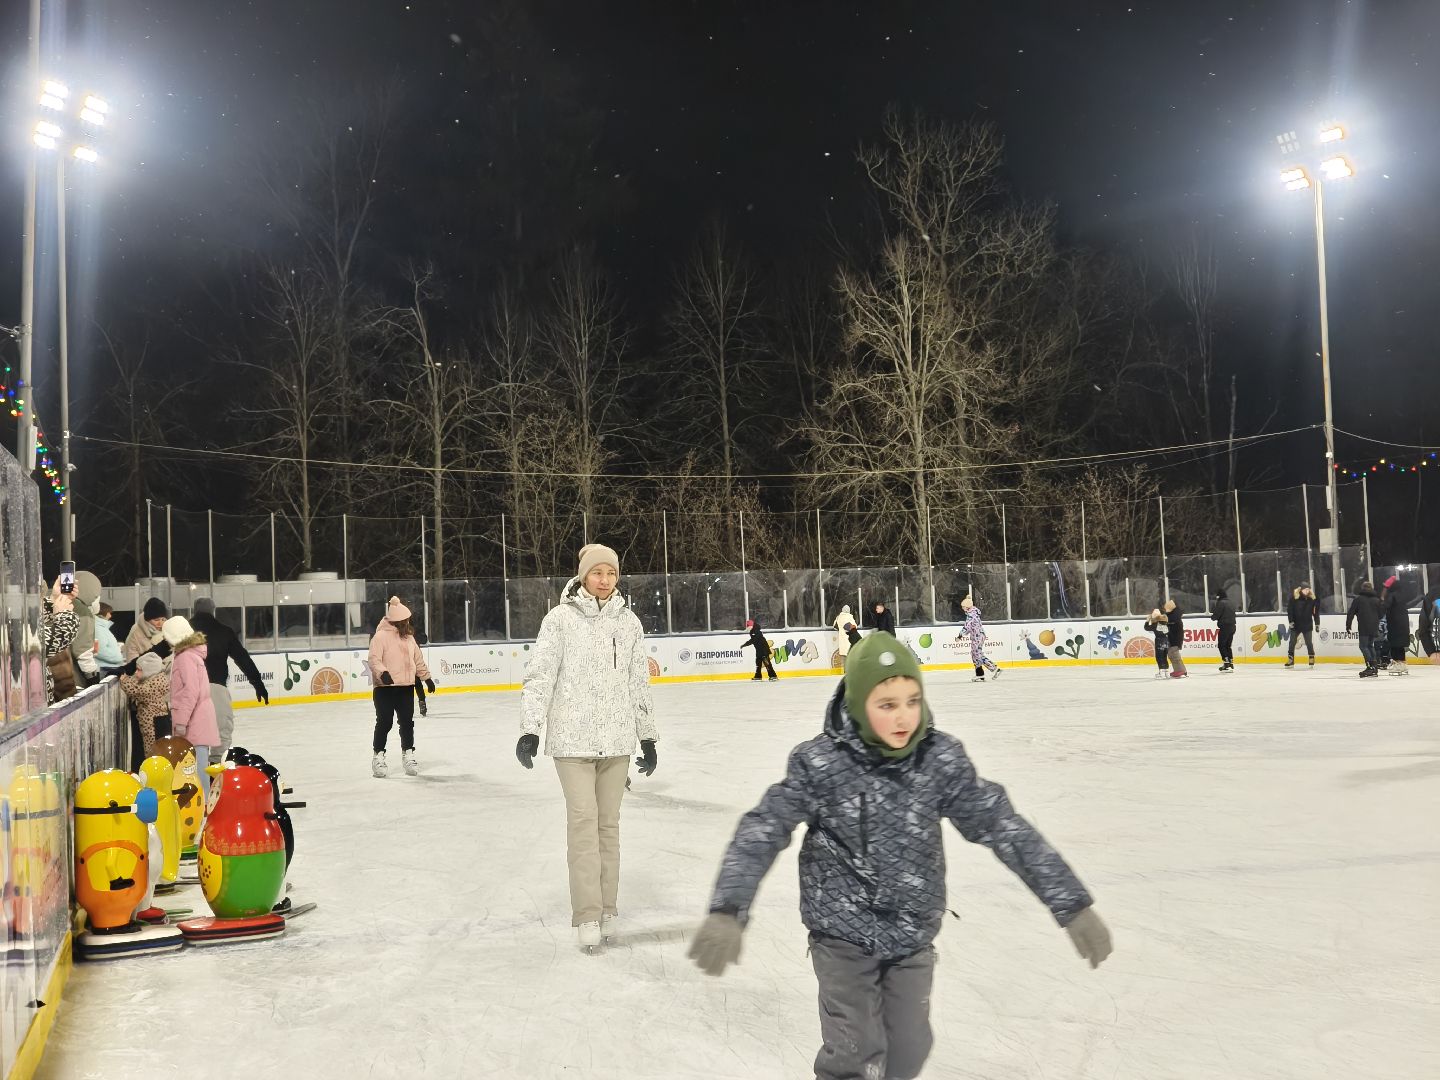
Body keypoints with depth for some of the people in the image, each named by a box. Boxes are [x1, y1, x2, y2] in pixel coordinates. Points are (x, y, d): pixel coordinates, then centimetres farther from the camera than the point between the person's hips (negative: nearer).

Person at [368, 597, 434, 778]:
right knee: (385, 722, -2)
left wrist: (427, 677, 22)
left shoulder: (408, 636, 12)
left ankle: (408, 755, 19)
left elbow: (418, 659, 20)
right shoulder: (381, 636, -11)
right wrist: (383, 673, -36)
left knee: (407, 722, 8)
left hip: (406, 687, 6)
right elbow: (374, 660, -19)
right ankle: (378, 757, 8)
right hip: (385, 688, -6)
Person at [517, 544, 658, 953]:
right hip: (573, 738, -4)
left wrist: (647, 737, 15)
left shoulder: (629, 622, 7)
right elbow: (539, 675, -8)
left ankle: (606, 908, 18)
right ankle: (587, 914, 0)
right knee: (583, 820, -6)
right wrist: (530, 728, -16)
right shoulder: (561, 619, -5)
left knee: (608, 822, 9)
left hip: (617, 739, 4)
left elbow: (639, 683, 13)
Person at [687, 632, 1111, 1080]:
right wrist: (727, 912, -34)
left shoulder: (941, 758, -12)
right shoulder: (821, 762, -19)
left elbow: (1003, 825, -9)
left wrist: (1073, 905, -9)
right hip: (843, 933, -3)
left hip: (912, 935, 3)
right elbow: (763, 831, -21)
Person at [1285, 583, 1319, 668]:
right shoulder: (1294, 596, -9)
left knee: (1309, 643, -1)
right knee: (1292, 642, 3)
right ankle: (1290, 660, 11)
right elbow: (1289, 610, -7)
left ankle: (1312, 659, 10)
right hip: (1296, 624, 0)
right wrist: (1291, 621, -12)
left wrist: (1317, 624, 1)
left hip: (1307, 625, 0)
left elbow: (1316, 612, 2)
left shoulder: (1312, 598, -4)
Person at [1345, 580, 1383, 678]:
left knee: (1363, 646, -5)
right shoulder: (1376, 600, 13)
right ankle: (1374, 667, 14)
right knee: (1370, 646, 16)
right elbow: (1380, 614, 20)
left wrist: (1348, 625, 4)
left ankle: (1370, 667, -18)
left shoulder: (1358, 599, -2)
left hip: (1364, 628, -6)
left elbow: (1350, 613, -3)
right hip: (1374, 628, 6)